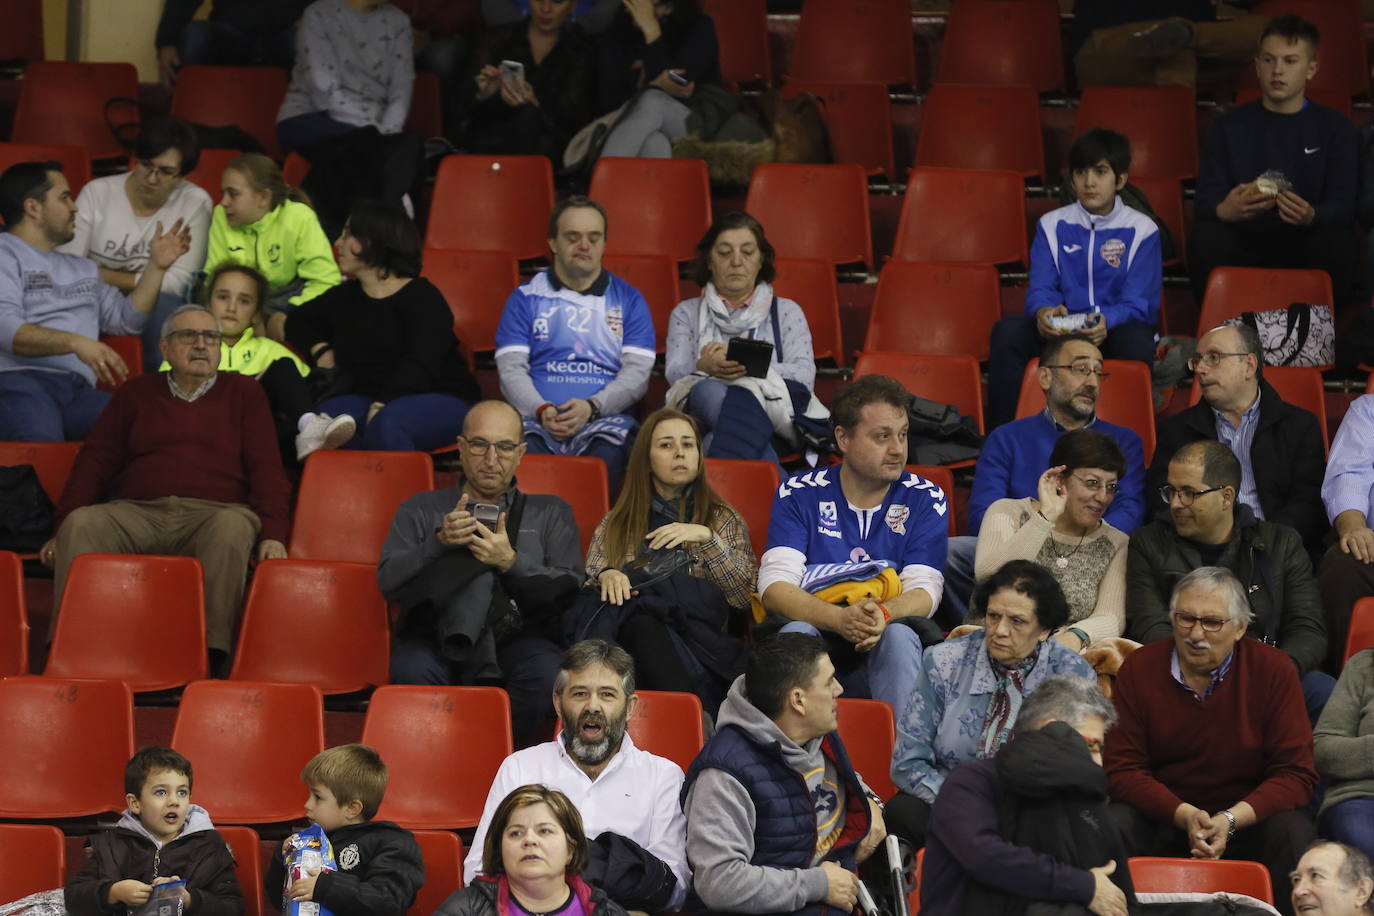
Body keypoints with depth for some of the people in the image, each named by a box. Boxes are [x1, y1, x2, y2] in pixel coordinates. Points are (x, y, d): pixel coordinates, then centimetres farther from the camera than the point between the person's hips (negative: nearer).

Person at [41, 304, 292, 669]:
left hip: (212, 513, -2)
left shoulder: (243, 392, 20)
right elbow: (95, 461, 17)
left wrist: (273, 533, -7)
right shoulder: (136, 393, 24)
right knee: (83, 523, -30)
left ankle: (211, 649, -45)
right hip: (138, 514, 2)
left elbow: (266, 469, 9)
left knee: (233, 526, -38)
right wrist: (62, 529, 2)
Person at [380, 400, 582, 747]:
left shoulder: (551, 514, 21)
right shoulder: (421, 509, 21)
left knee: (547, 671, -34)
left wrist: (511, 562, -10)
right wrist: (439, 542, -11)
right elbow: (389, 581, 6)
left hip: (518, 636, 0)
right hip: (435, 637, 0)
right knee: (412, 669, -35)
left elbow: (570, 589, 6)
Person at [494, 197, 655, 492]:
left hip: (604, 420, 0)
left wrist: (591, 407, -12)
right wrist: (542, 410, -13)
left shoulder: (628, 300, 18)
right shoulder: (526, 298, 18)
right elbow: (511, 368, 7)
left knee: (607, 457, -37)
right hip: (536, 422, 0)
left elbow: (637, 372, 7)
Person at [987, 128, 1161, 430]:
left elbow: (1138, 304, -6)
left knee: (1136, 341, -38)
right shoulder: (1052, 225, 10)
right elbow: (1040, 289, 1)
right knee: (1007, 332, -27)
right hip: (1061, 330, 2)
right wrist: (1043, 312, -26)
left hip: (1115, 329, -2)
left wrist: (1106, 322, -30)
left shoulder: (1142, 230, 1)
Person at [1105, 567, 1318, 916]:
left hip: (1246, 818, -1)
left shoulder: (1273, 671, -6)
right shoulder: (1139, 669, -3)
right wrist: (1185, 815, -21)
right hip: (1161, 817, 1)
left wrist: (1230, 819, -24)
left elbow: (1296, 773, -9)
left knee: (1294, 834, -30)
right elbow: (1122, 768, -4)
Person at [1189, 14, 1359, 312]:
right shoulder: (1228, 127, 13)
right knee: (1205, 236, -32)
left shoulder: (1335, 128, 11)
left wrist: (1312, 217, -27)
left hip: (1305, 245, -1)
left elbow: (1343, 204, -1)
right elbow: (1205, 199, 2)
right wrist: (1223, 210, -25)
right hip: (1244, 244, 1)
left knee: (1336, 242, -34)